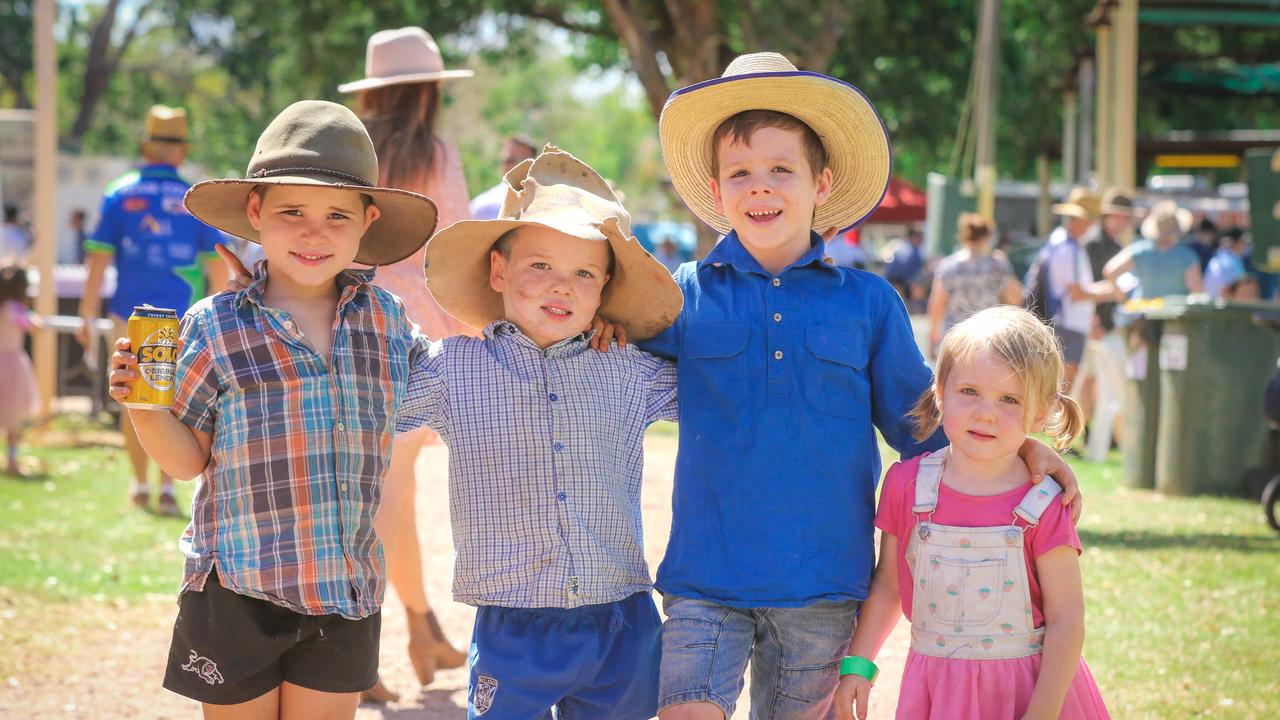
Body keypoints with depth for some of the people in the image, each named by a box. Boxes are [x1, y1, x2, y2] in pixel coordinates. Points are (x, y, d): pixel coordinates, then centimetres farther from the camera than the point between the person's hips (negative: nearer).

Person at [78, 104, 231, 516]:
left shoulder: (119, 195, -2)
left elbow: (98, 260, -5)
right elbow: (218, 266, -3)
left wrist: (88, 316, 1)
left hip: (130, 315, 1)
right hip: (181, 318, -1)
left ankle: (140, 485, 24)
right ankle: (167, 487, -5)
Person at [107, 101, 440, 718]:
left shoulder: (385, 317, 4)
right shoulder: (215, 326, -5)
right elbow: (187, 459, -1)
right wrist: (144, 407, -19)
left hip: (346, 596, 3)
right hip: (237, 593, -2)